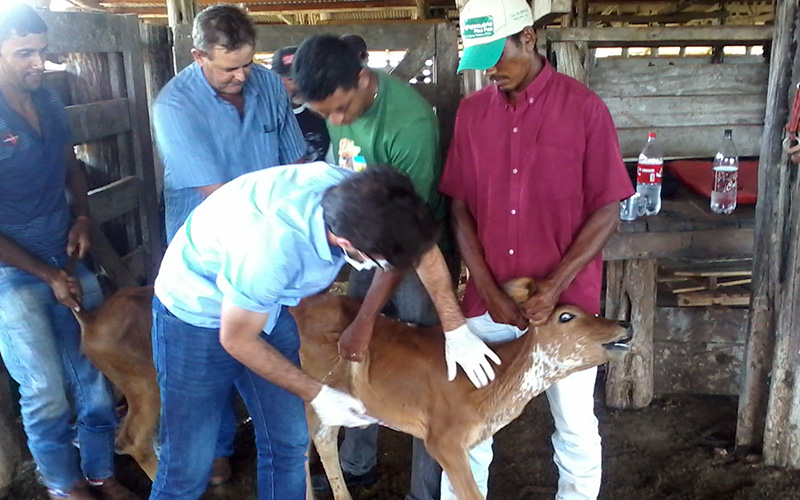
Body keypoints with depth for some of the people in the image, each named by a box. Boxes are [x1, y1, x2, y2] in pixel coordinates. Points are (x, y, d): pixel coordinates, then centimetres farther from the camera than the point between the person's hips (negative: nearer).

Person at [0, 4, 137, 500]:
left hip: (69, 260, 5)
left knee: (94, 377, 11)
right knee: (47, 394, 5)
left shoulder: (48, 101, 3)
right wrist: (48, 276, -12)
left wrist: (82, 218, 1)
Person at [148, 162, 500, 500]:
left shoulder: (357, 194, -24)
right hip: (195, 315, -5)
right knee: (189, 466, -2)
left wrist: (456, 330, -4)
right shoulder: (271, 247, -41)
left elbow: (423, 245, -3)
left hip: (266, 304, 6)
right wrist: (317, 396, -14)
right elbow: (237, 340, -22)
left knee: (289, 444, 8)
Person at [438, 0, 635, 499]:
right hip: (487, 299, 3)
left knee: (576, 425, 13)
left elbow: (606, 212, -6)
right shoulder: (472, 111, 2)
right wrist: (488, 290, -7)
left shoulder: (584, 107, -8)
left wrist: (556, 284, -15)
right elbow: (459, 207, 2)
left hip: (566, 300, -2)